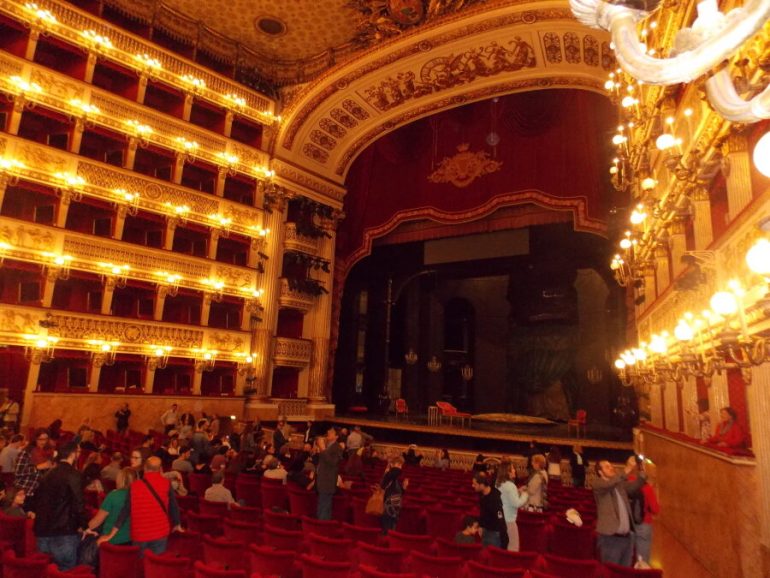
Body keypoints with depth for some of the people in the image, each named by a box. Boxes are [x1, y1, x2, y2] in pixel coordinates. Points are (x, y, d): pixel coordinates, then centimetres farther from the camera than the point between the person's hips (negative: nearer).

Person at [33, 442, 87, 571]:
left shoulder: (48, 475, 11)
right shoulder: (73, 475, -13)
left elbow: (39, 501, 17)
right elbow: (78, 503, -16)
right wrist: (83, 525, -5)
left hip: (43, 531, 8)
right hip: (63, 532, -8)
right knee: (67, 570, 0)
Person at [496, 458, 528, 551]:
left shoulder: (498, 484, 8)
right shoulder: (510, 485, -19)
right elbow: (517, 503, -19)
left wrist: (519, 492, 14)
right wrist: (525, 494, -4)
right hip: (509, 519, -9)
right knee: (513, 547, 1)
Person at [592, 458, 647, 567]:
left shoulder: (620, 484, 16)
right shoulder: (598, 484, -6)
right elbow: (610, 484, -26)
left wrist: (641, 471, -11)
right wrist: (626, 471, -33)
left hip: (626, 536, 6)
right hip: (610, 537, -6)